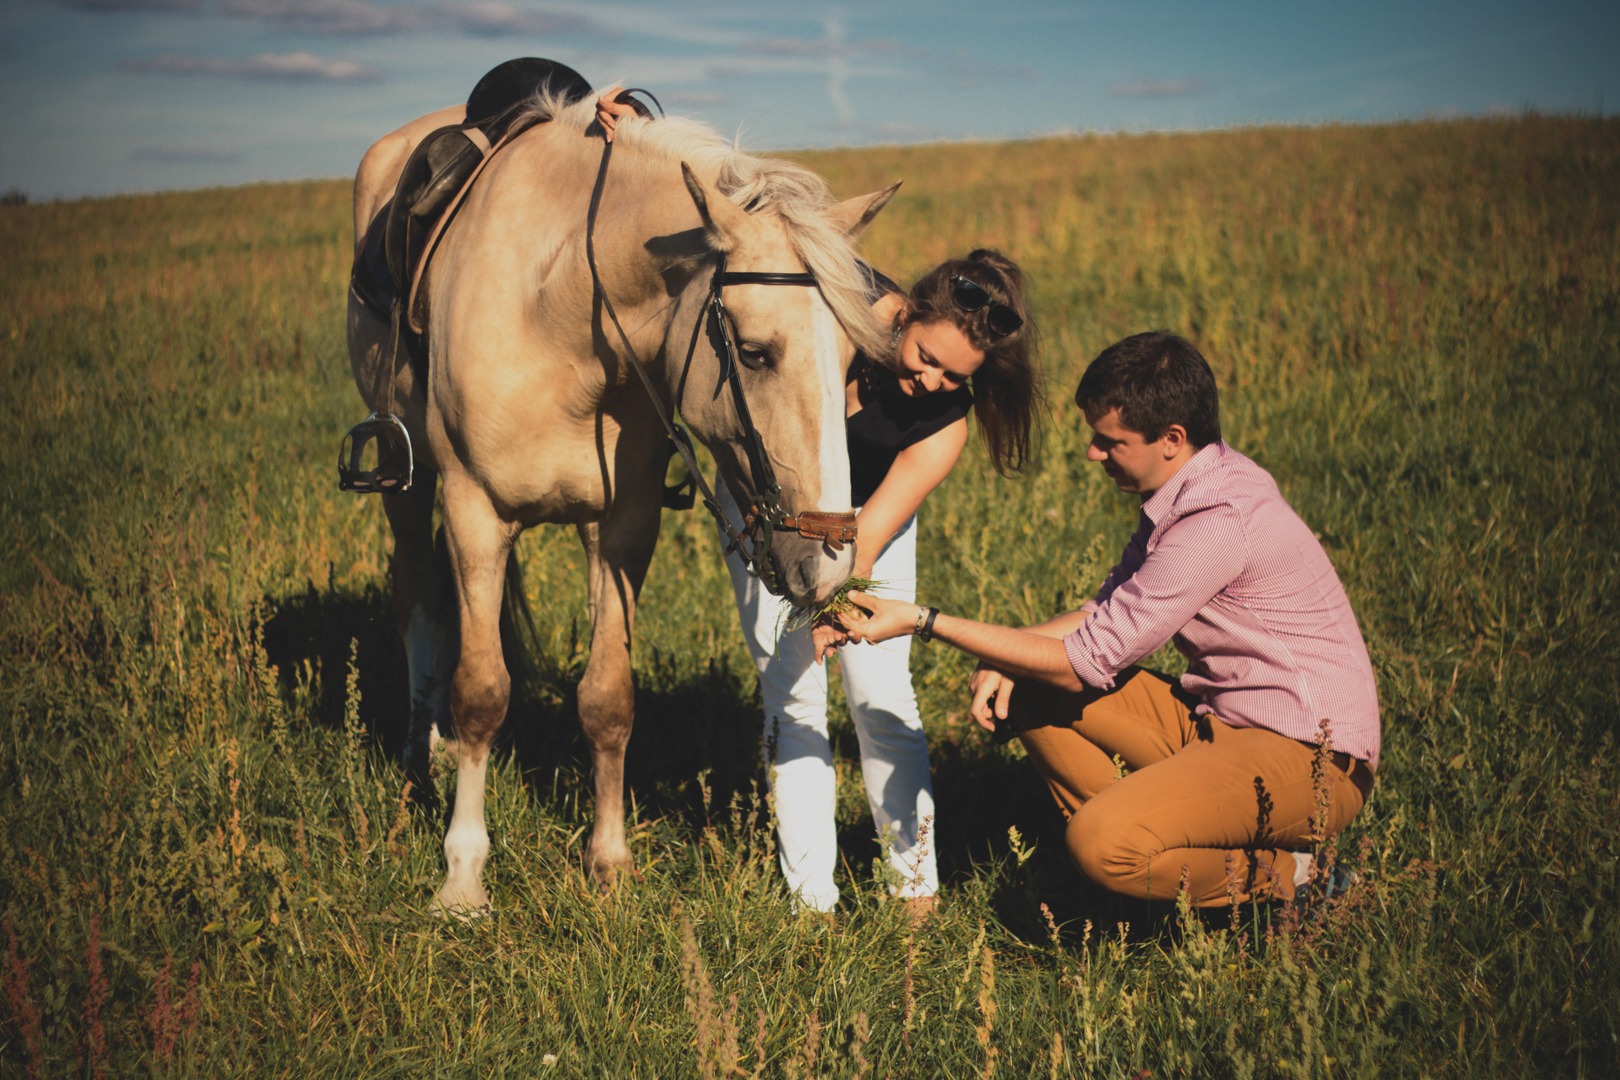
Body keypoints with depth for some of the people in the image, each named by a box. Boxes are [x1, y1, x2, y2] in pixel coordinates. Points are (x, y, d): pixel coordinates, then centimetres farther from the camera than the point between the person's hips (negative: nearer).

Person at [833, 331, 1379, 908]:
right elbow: (1108, 614, 14)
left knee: (1102, 843, -29)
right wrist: (1008, 657, -6)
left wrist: (924, 620, -20)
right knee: (1028, 693, 1)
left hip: (1314, 756, -9)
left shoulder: (1219, 521, -26)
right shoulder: (1186, 488, 5)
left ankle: (1291, 879, -5)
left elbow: (1088, 661, -22)